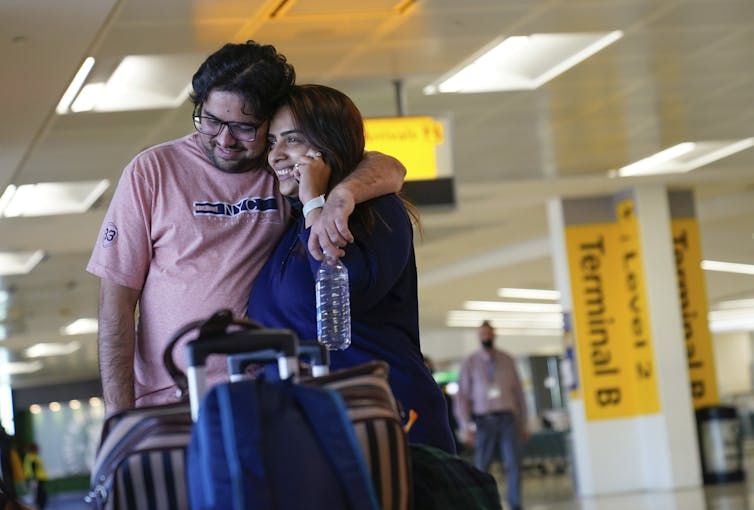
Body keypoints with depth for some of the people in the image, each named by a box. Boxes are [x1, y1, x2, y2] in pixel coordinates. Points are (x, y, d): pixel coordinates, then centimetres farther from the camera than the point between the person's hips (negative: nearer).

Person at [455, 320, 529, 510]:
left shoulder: (507, 360, 11)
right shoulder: (470, 363, 6)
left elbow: (518, 391, 13)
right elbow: (462, 396, 4)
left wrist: (523, 424, 12)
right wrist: (466, 426, -4)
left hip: (507, 418, 1)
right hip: (484, 421, -1)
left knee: (514, 464, -8)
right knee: (481, 468, -1)